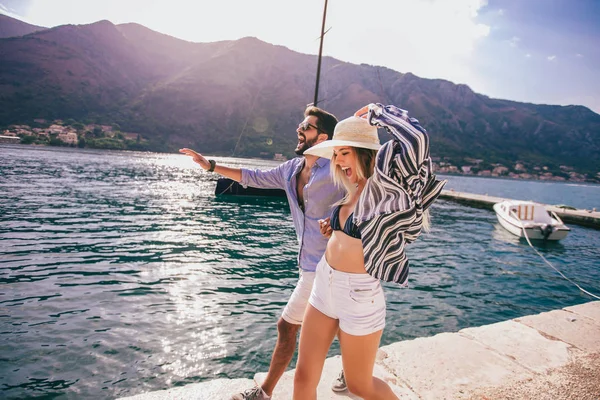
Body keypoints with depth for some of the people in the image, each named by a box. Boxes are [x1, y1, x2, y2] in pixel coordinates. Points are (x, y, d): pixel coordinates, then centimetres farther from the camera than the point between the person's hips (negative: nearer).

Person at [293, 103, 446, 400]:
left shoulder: (386, 185, -16)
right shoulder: (355, 189, 6)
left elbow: (416, 138, -33)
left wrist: (376, 112, -17)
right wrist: (332, 229, 4)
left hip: (359, 294, -7)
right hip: (324, 285, 7)